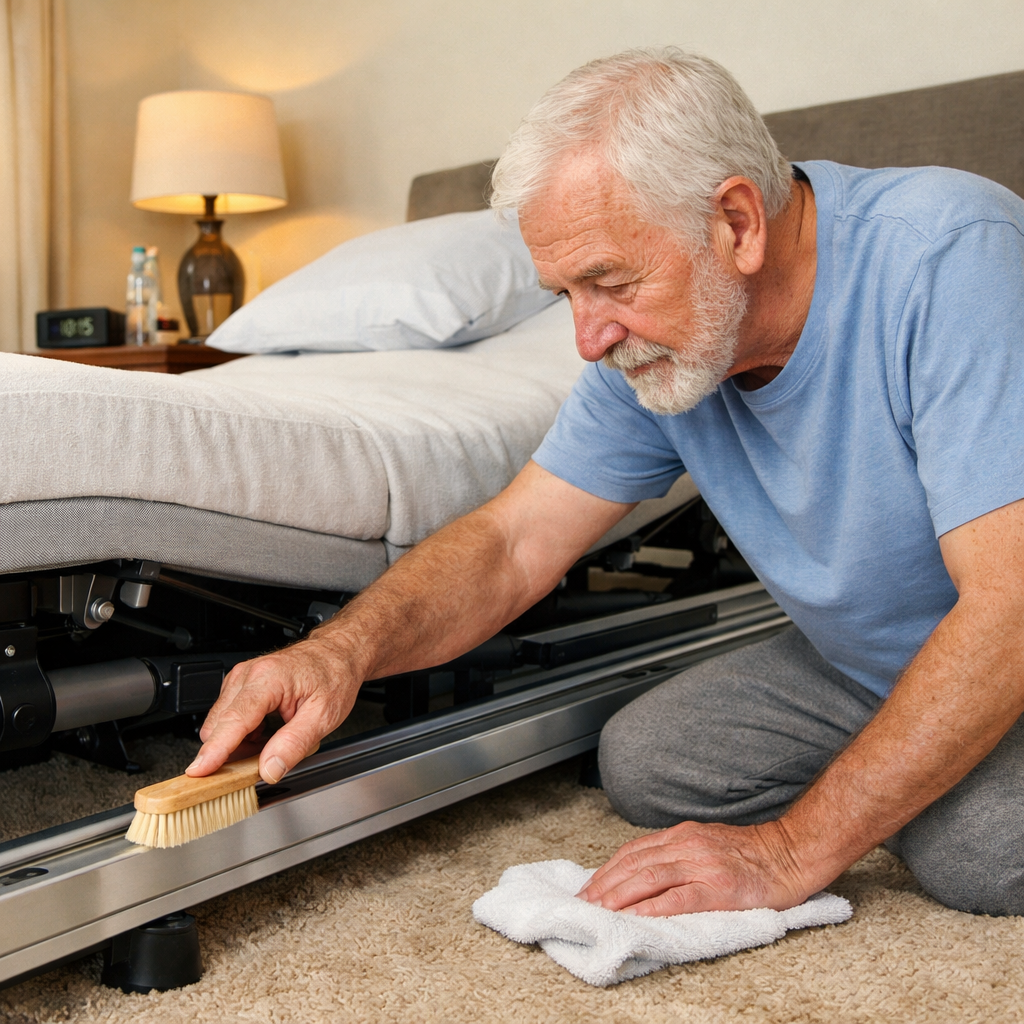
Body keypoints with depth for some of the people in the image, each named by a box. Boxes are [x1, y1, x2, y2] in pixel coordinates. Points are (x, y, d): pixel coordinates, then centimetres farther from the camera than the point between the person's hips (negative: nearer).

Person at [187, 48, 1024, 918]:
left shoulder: (943, 256, -33)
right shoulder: (651, 341, -13)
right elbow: (513, 540, -11)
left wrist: (790, 853, -34)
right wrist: (344, 649, -30)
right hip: (861, 664, 5)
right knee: (642, 764, -9)